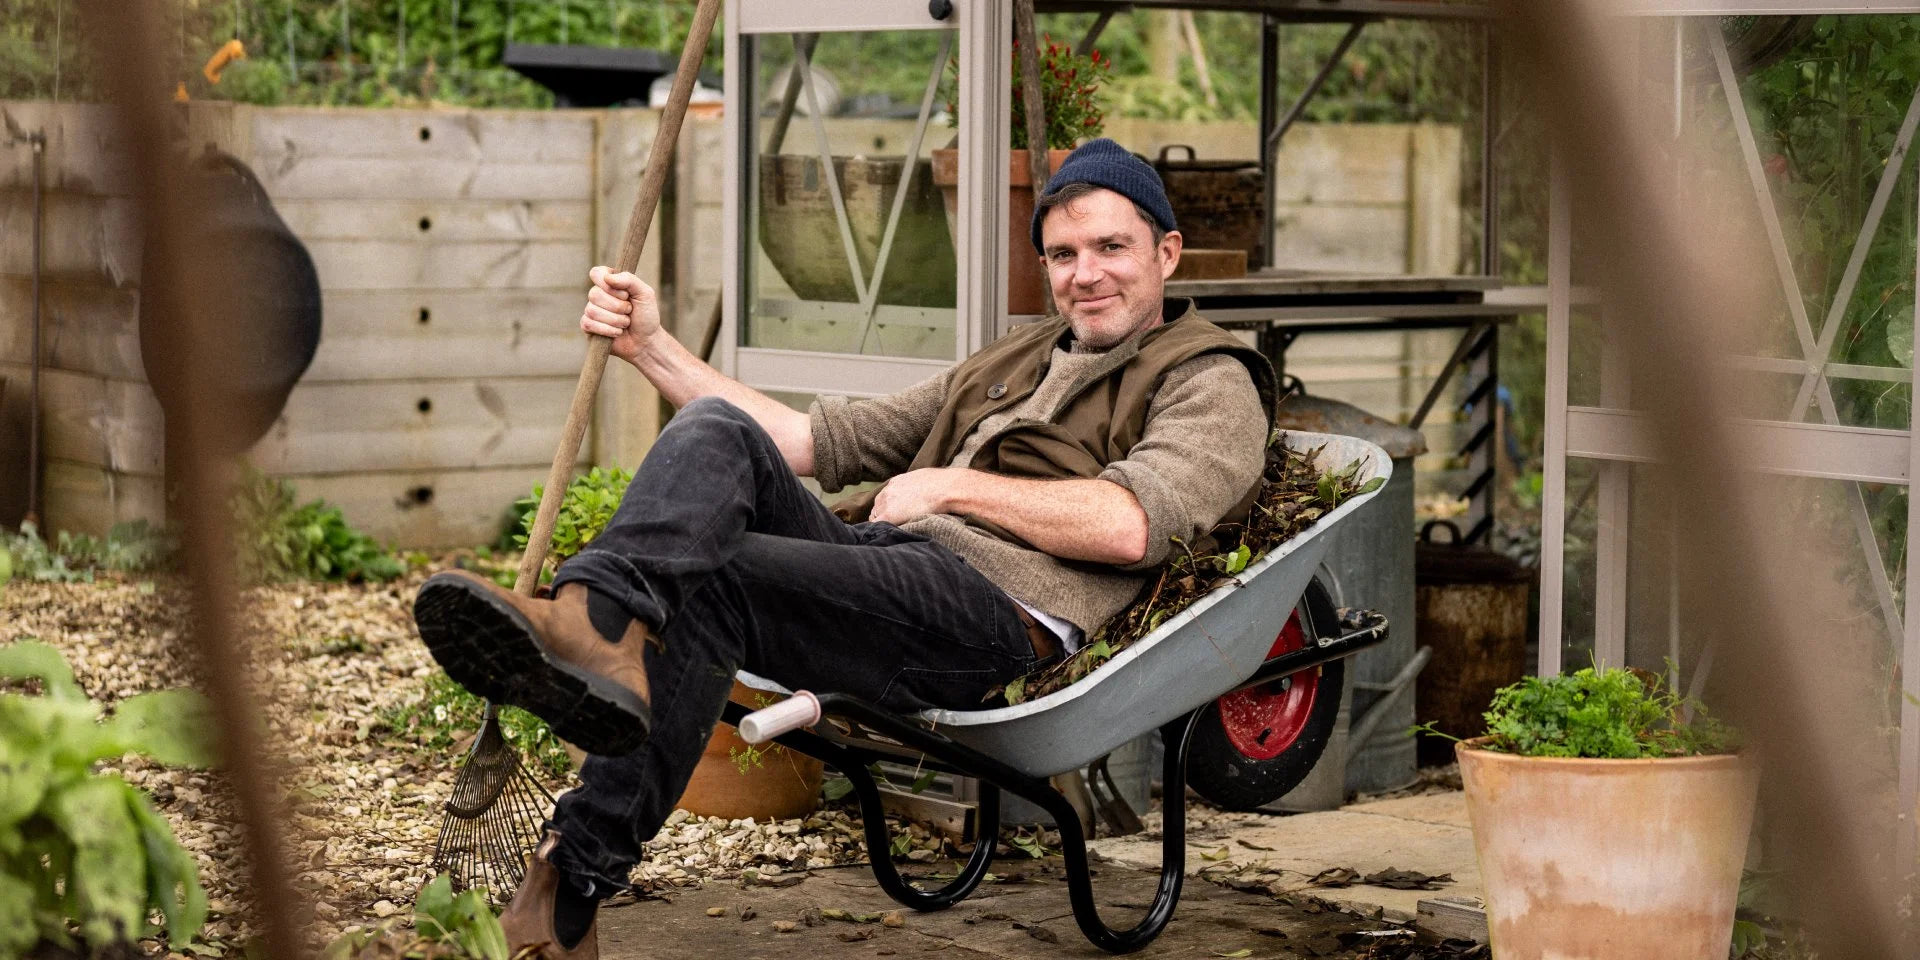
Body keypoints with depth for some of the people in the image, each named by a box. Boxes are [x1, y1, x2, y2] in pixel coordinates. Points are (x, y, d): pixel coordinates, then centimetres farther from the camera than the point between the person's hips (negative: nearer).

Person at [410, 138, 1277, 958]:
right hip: (869, 551, 7)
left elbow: (1129, 526, -9)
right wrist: (652, 348, 23)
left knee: (697, 584, -28)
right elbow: (820, 441, 30)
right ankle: (603, 628, -43)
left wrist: (951, 488, -2)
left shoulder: (1211, 384, 13)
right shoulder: (1012, 361, 35)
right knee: (716, 432, -22)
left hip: (992, 606, -6)